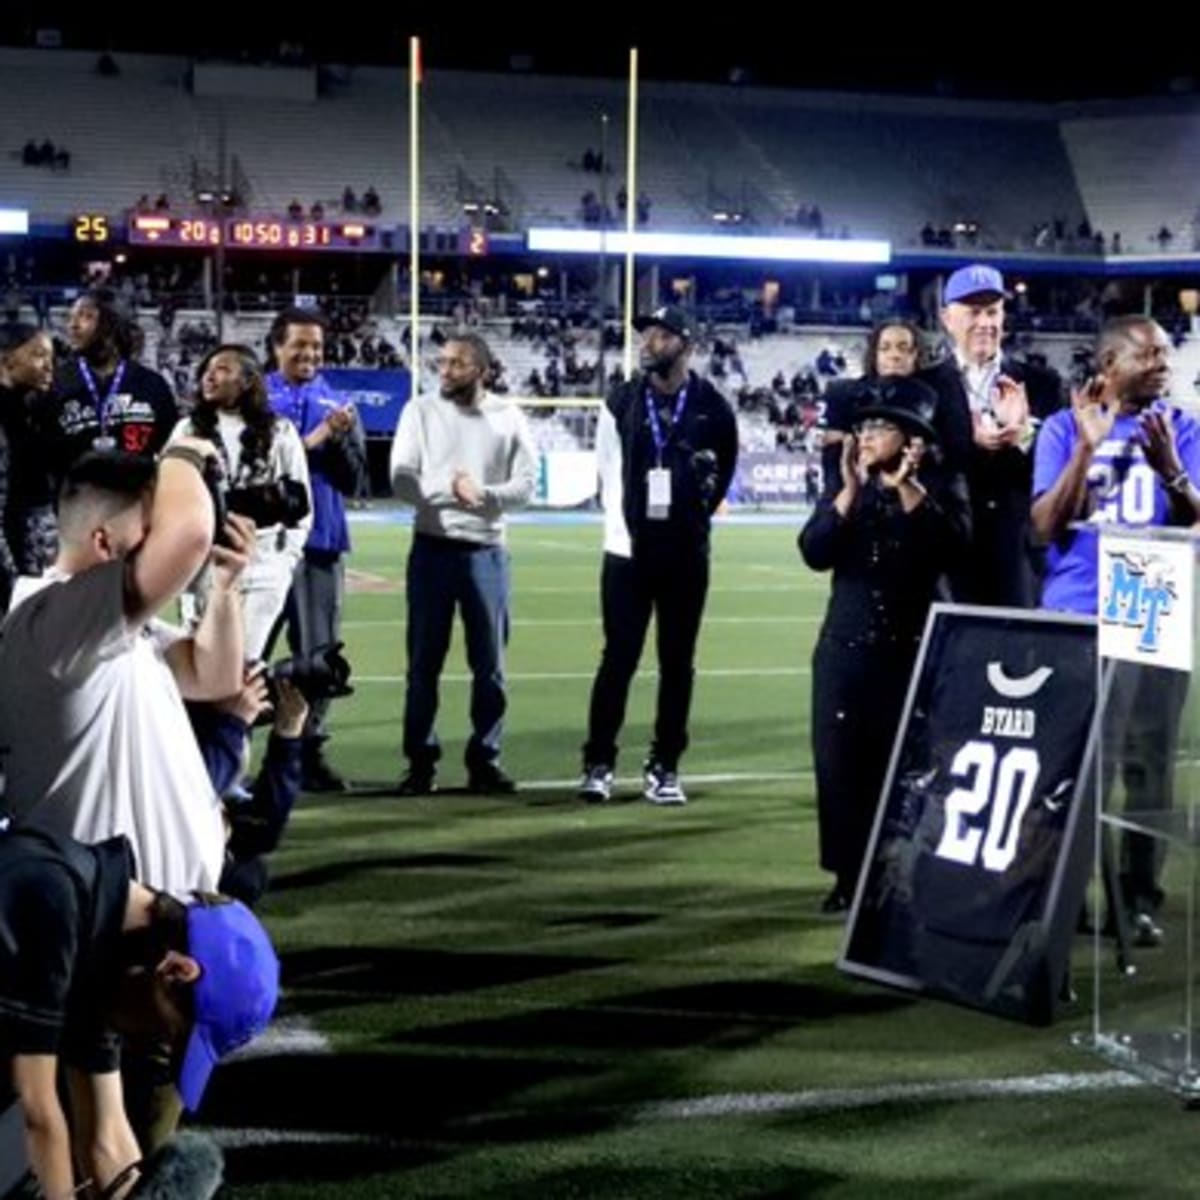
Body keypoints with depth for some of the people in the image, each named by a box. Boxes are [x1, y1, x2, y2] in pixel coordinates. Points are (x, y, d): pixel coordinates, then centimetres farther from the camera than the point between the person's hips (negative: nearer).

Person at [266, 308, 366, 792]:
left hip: (323, 541, 3)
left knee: (319, 651, 5)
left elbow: (352, 480, 6)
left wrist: (341, 441, -11)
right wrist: (308, 441, -13)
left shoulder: (338, 405, 11)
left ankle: (311, 748, 11)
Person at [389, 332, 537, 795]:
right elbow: (402, 480, -7)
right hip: (432, 548, -1)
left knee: (489, 663, 5)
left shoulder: (508, 417, 2)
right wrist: (450, 488, -22)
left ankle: (484, 758, 15)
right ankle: (421, 760, 11)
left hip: (486, 551, 1)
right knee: (424, 661, 3)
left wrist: (482, 494, -19)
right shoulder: (420, 411, 1)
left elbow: (525, 484, -3)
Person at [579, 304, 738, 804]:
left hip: (686, 551, 0)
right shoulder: (622, 401, 3)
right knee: (619, 656, -1)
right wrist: (621, 531, -2)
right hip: (629, 547, 0)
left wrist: (695, 516, 9)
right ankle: (598, 763, 6)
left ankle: (663, 767, 13)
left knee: (677, 661, 5)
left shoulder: (711, 408, 0)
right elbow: (610, 474, 4)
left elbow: (724, 473, 13)